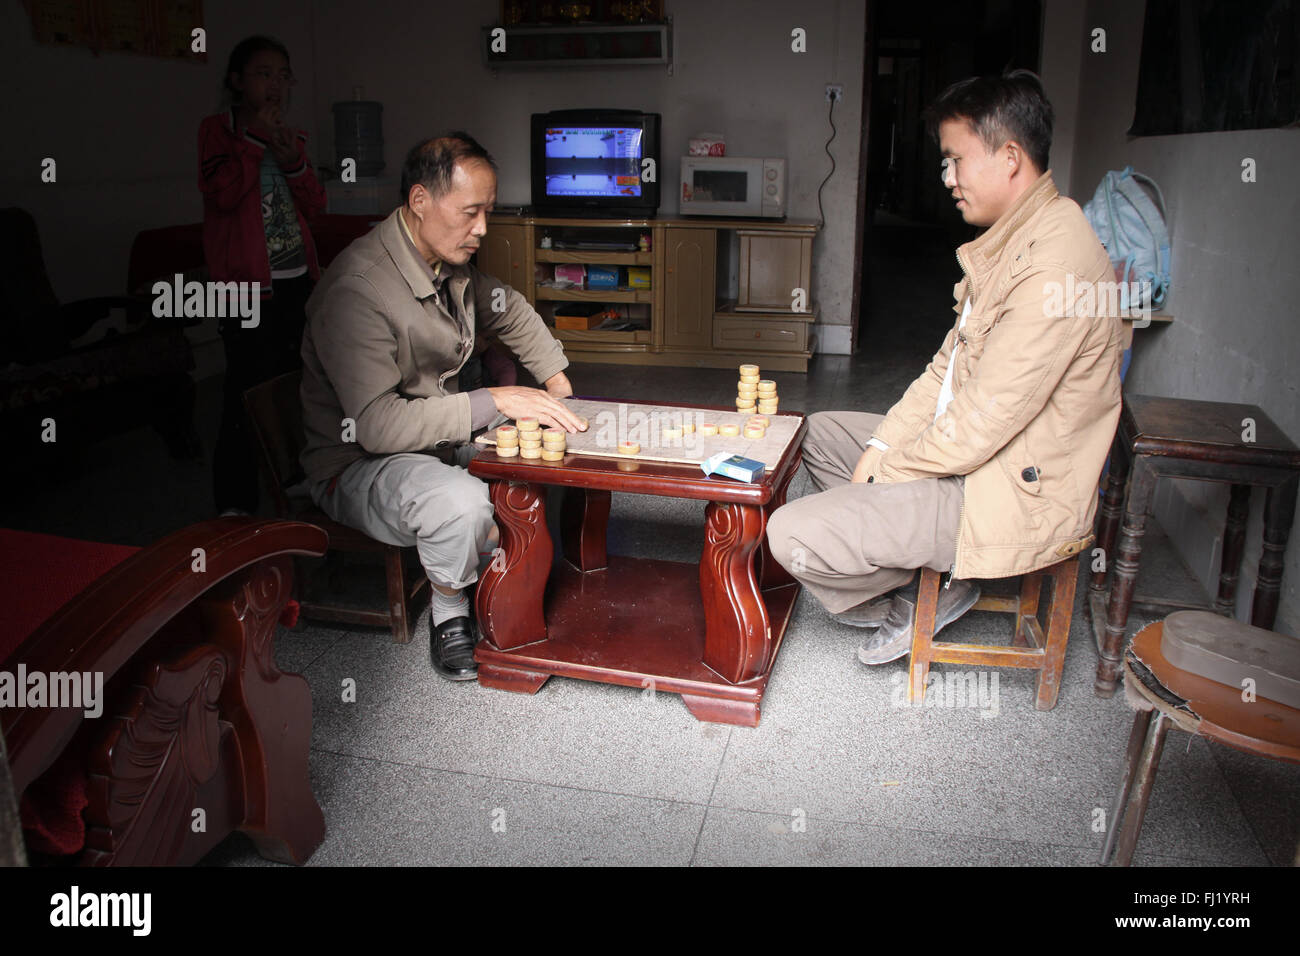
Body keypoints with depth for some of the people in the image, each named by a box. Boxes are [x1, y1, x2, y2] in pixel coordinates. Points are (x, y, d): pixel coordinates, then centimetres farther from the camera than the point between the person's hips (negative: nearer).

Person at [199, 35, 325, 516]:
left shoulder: (290, 136, 16)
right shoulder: (218, 129, 0)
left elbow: (315, 205, 10)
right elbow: (223, 193, -15)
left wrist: (294, 161, -7)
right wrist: (256, 138, -14)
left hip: (297, 279, 6)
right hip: (248, 282, -6)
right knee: (247, 393, -7)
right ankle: (234, 505, 1)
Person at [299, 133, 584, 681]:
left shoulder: (452, 264, 0)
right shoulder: (357, 290, -27)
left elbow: (510, 312, 21)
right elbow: (378, 424, -33)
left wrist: (556, 379, 9)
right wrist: (494, 402, -34)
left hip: (443, 436, 8)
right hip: (359, 466, -8)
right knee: (463, 502, -36)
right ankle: (449, 611, -6)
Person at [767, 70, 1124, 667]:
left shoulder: (1053, 264, -26)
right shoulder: (1012, 240, 8)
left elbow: (982, 423, -25)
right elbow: (950, 362, 12)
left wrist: (885, 469, -11)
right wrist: (884, 444, 3)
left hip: (1013, 493, -11)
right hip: (973, 453, 11)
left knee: (793, 535, -20)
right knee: (819, 432, 21)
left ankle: (920, 595, 9)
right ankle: (902, 570, 13)